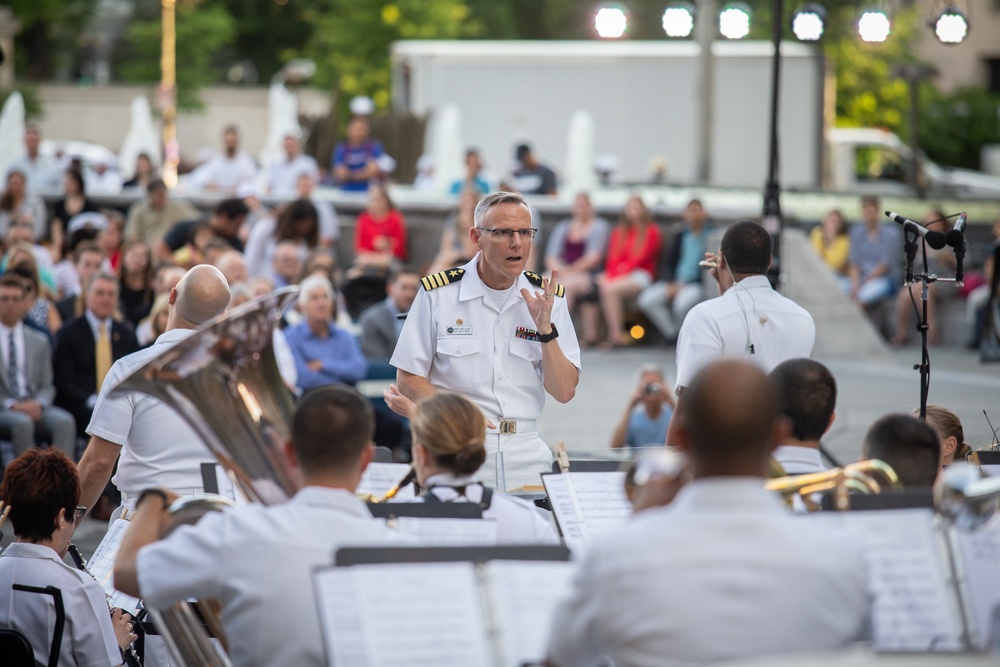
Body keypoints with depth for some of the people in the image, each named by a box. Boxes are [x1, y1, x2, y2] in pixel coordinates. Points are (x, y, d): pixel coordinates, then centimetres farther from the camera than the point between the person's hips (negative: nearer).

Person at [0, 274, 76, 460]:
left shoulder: (39, 341, 19)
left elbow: (47, 386, 15)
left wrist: (38, 404, -8)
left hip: (34, 408, 3)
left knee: (65, 420, -28)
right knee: (22, 422, -36)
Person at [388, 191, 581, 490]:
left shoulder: (548, 297, 7)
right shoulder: (438, 293, 0)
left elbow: (565, 392, 4)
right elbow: (407, 379, 2)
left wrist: (545, 329, -9)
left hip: (525, 455, 2)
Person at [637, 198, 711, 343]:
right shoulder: (680, 237, 18)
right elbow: (669, 263, 16)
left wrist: (684, 285, -14)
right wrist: (670, 284, -4)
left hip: (697, 283, -6)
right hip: (673, 283, 6)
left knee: (682, 302, -37)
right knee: (646, 300, -19)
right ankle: (672, 335, -6)